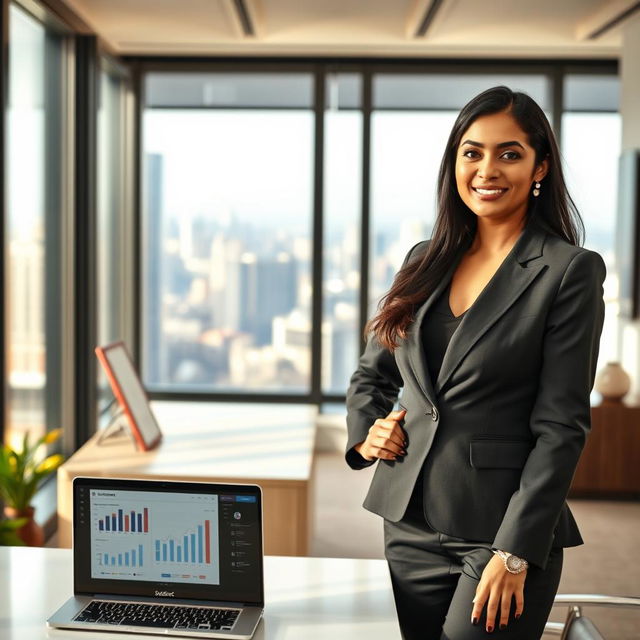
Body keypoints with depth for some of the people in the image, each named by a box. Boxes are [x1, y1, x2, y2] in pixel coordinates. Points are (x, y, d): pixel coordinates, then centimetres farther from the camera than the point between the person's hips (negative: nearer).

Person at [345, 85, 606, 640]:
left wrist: (516, 553, -15)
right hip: (411, 524, 5)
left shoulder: (571, 271, -7)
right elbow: (371, 373, 20)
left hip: (507, 531, -5)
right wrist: (365, 433, 0)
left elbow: (561, 426, -11)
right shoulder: (426, 261, 9)